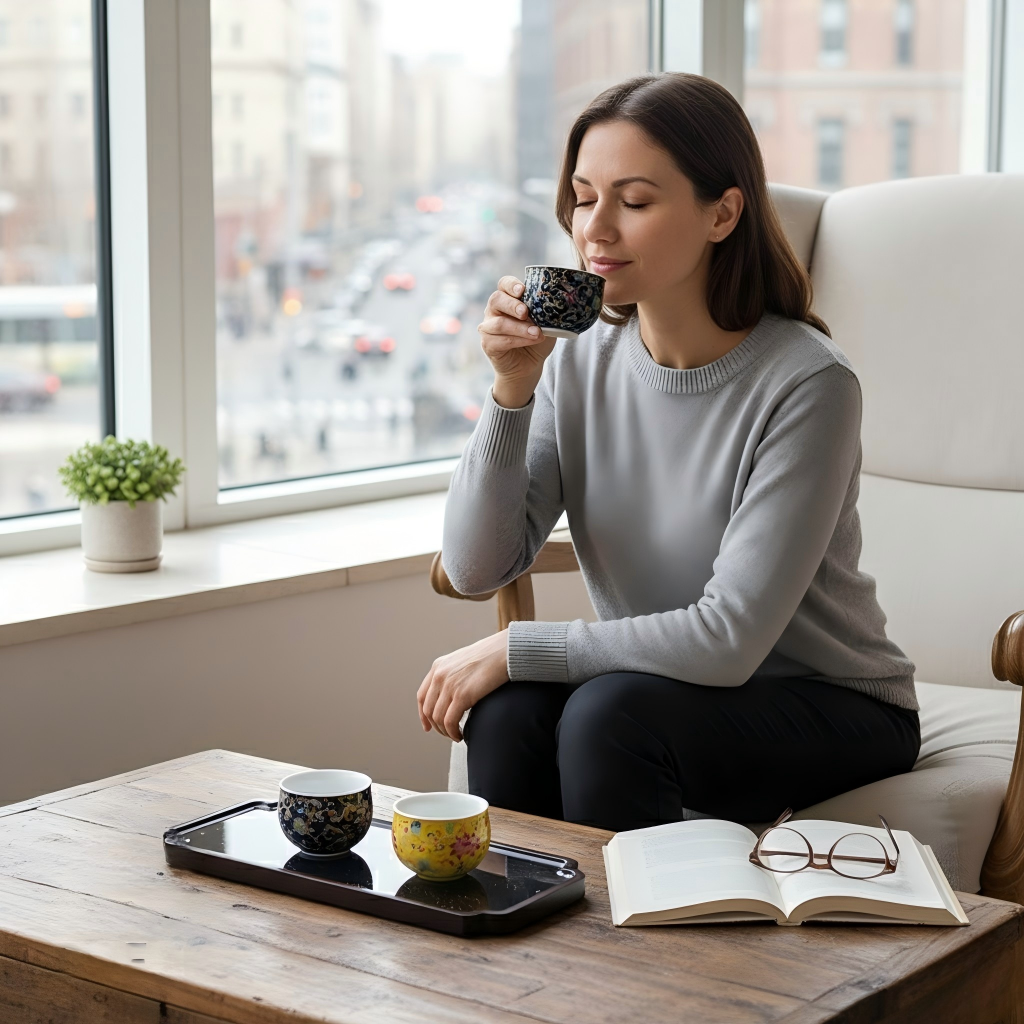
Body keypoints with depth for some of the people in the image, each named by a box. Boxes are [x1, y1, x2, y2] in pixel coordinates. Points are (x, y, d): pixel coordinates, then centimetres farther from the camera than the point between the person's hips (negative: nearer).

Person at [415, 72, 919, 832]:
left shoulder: (807, 383, -22)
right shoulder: (580, 358, -5)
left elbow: (729, 639, -24)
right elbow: (475, 569, -8)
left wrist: (512, 649, -19)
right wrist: (513, 391, -20)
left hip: (836, 713, -4)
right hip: (663, 687, 4)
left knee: (610, 710, -29)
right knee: (509, 712, -23)